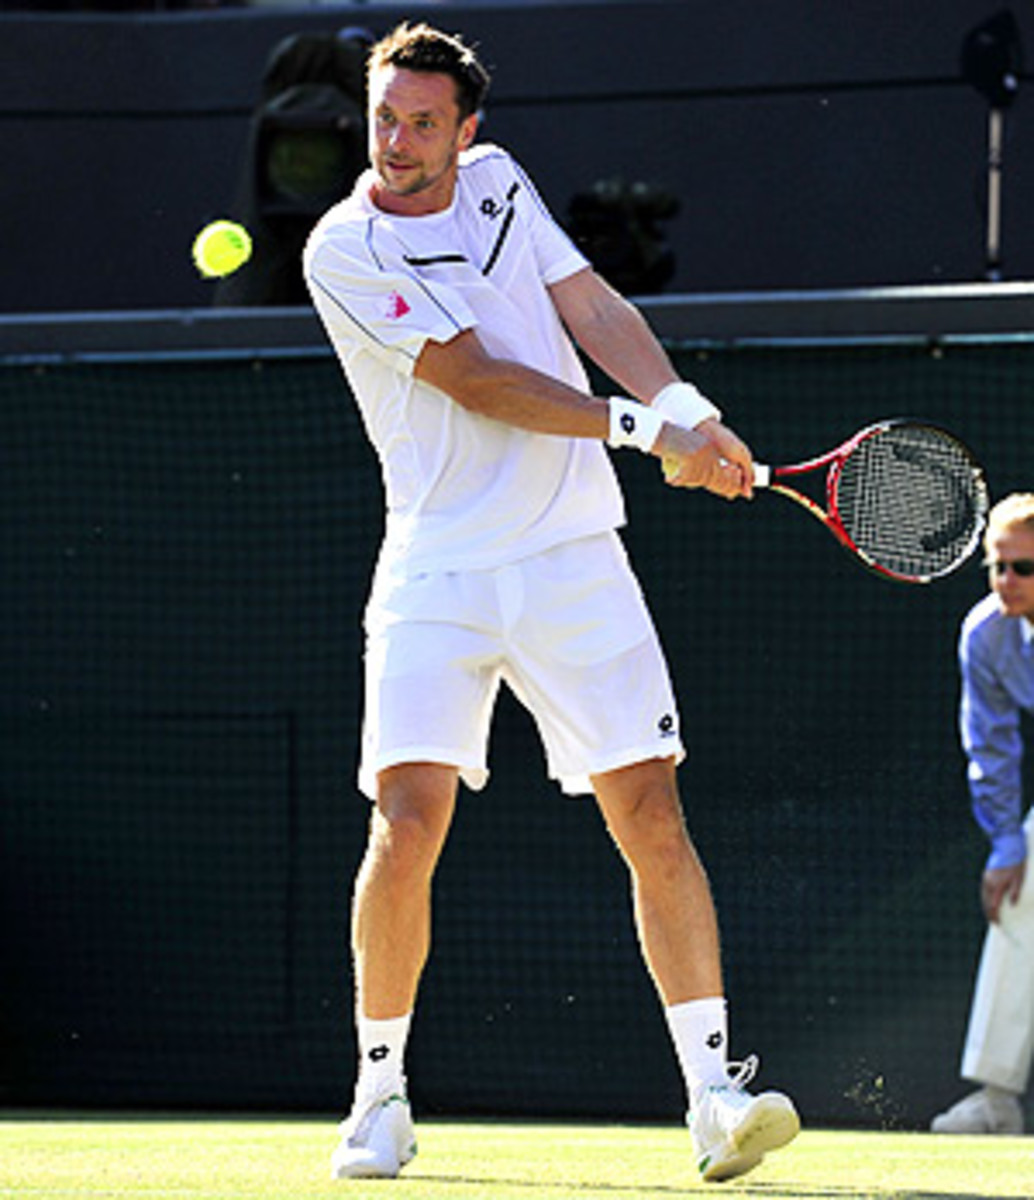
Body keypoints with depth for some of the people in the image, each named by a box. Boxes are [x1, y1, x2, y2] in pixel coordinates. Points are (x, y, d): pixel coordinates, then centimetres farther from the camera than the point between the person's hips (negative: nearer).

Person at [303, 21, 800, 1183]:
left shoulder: (498, 182, 11)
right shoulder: (346, 250, -7)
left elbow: (591, 305, 8)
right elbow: (474, 378, -12)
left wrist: (683, 406, -11)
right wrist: (639, 427, -15)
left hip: (573, 559, 4)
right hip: (437, 574, -4)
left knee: (652, 816, -6)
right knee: (407, 825, -14)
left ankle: (714, 1093, -4)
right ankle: (380, 1094, 3)